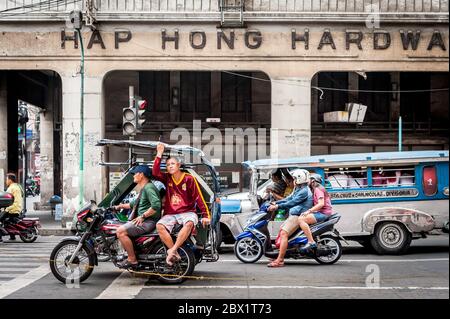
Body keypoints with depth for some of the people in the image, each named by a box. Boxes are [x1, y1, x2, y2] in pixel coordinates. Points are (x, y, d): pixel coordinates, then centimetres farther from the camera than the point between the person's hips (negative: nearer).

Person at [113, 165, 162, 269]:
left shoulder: (149, 187, -13)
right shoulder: (143, 188, 22)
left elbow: (156, 205, -27)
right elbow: (135, 204, 37)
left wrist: (142, 216, -22)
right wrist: (120, 206, 30)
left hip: (148, 221, -11)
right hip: (143, 221, 11)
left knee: (121, 231, -21)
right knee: (120, 231, 17)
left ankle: (132, 260, -16)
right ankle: (131, 255, 14)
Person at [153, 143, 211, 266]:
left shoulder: (189, 179, 0)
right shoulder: (167, 178, 11)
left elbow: (199, 197, -4)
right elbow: (155, 173, -7)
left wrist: (206, 215, -13)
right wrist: (159, 154, -8)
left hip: (187, 212, -3)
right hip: (170, 214, 3)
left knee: (189, 223, -39)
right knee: (159, 226, -29)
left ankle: (172, 250, -39)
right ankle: (175, 254, -30)